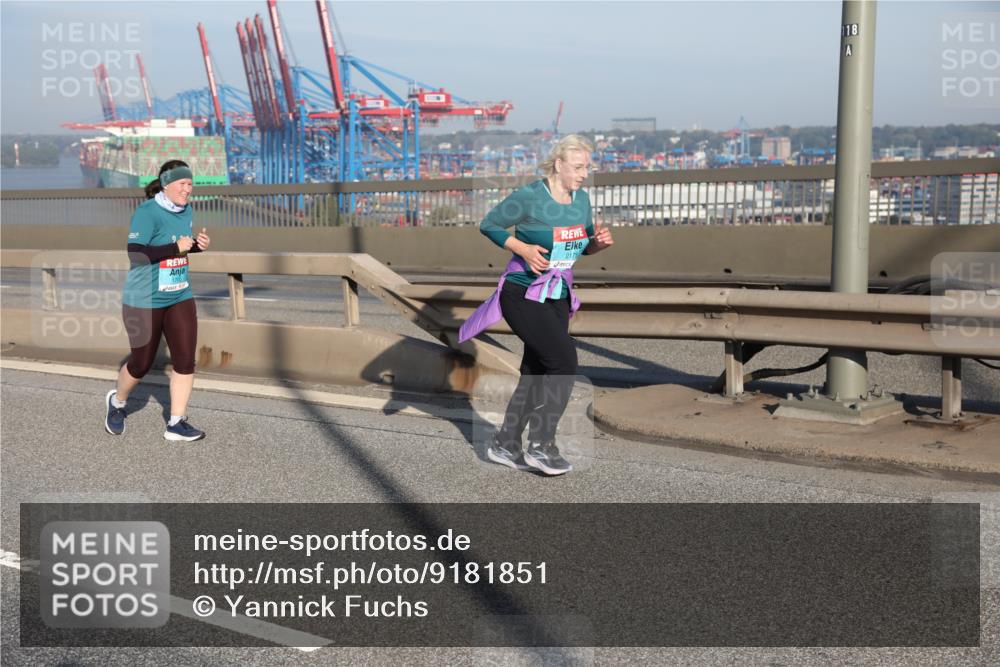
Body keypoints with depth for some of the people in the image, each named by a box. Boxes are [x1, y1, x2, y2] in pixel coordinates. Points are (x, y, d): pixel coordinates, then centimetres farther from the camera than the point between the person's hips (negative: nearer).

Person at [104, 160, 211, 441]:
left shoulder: (186, 210, 4)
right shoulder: (147, 212, -18)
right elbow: (135, 254, -25)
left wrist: (199, 244, -1)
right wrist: (176, 247, -26)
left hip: (180, 298, 6)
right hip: (145, 301, -6)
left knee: (185, 359, -4)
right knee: (141, 364, 7)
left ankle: (176, 423, 6)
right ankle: (117, 402, 37)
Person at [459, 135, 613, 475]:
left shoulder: (581, 199, 4)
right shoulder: (529, 197, -16)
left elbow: (584, 246, 15)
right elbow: (488, 225, -7)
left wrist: (599, 242, -8)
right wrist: (522, 248, -20)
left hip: (558, 298, 7)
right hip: (523, 295, -7)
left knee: (535, 373, 10)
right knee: (564, 360, -18)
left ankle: (505, 445, 24)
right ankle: (541, 445, -9)